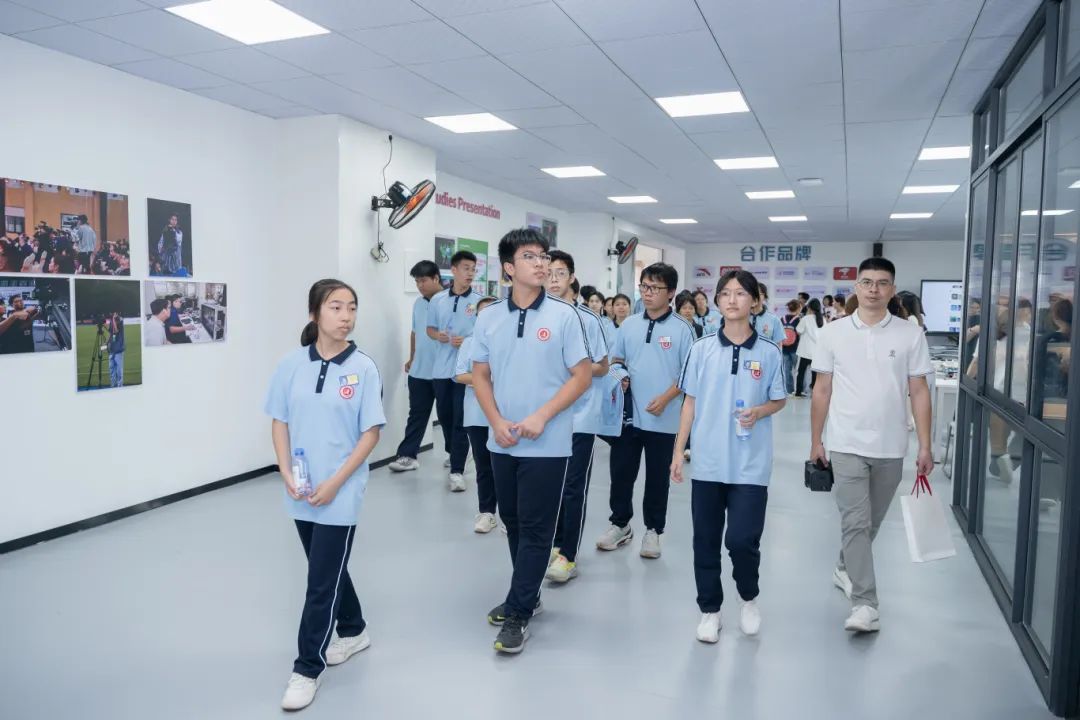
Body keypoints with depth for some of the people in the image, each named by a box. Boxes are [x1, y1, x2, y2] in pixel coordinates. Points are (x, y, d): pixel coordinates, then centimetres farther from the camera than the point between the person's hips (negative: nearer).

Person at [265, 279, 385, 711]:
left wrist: (335, 483, -14)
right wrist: (286, 473, -7)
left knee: (322, 581, 2)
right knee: (329, 568, 20)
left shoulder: (363, 368, -10)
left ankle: (307, 668, 17)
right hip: (302, 492, 4)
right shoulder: (292, 364, -1)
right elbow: (279, 422, 5)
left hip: (341, 493, -4)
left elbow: (371, 433, -9)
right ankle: (354, 631, 42)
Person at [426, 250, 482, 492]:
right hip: (441, 368, 4)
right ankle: (453, 453, 41)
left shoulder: (480, 301, -5)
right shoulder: (437, 300, 4)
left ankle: (457, 470, 0)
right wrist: (438, 335, -8)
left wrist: (467, 341, -18)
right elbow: (430, 329, 14)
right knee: (444, 415, 17)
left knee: (461, 419, -4)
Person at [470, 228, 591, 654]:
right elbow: (480, 375, 7)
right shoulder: (489, 318, 3)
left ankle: (518, 614, 13)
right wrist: (497, 422, -7)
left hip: (548, 443, -4)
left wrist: (540, 417, -15)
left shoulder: (564, 316, -7)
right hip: (503, 442, 4)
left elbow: (581, 376, -7)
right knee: (513, 522, 16)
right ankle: (527, 596, 35)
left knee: (535, 528, 2)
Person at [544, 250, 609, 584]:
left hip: (580, 416, -4)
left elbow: (602, 368, -1)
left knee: (573, 488, 0)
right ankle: (556, 543, 30)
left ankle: (569, 557, 8)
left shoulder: (588, 319, -6)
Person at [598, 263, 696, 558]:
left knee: (657, 477, 9)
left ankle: (653, 530, 26)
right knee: (621, 471, 10)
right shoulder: (628, 325, 6)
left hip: (663, 418, -3)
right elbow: (615, 361, 14)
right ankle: (620, 524, 29)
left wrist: (666, 398, -16)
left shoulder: (681, 328, -6)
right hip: (628, 414, 4)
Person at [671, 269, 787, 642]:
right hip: (708, 461, 2)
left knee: (742, 540, -3)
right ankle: (710, 610, 28)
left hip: (751, 464, -1)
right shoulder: (702, 349, 1)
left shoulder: (769, 352, -2)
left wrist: (759, 412, -14)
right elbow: (690, 402, 6)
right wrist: (678, 450, 4)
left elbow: (779, 401, 8)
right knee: (706, 541, 9)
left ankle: (749, 598, 28)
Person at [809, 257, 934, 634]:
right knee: (855, 523, -6)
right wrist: (815, 441, 3)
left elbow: (919, 393, 1)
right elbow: (822, 391, 3)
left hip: (891, 447, 2)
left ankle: (845, 569, 39)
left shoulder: (910, 335, -1)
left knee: (871, 522, 17)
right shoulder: (833, 333, -1)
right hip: (847, 445, -2)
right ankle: (865, 605, -4)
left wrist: (925, 446, -3)